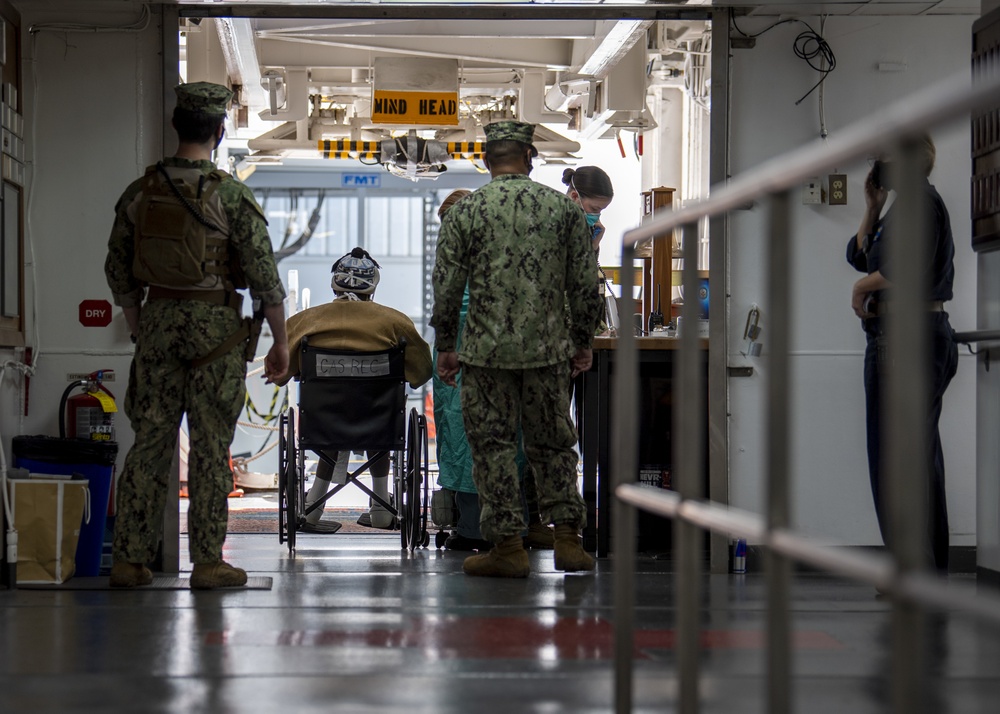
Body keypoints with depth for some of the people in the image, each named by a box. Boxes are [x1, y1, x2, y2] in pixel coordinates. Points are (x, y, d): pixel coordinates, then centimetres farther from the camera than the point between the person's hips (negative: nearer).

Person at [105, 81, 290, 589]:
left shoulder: (139, 192, 4)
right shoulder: (230, 195, -10)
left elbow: (118, 271, 10)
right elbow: (263, 276, -10)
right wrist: (280, 341, -1)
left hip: (157, 321, 4)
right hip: (216, 325, -4)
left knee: (150, 442, 8)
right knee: (210, 447, 1)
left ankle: (129, 559, 9)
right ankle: (207, 562, 4)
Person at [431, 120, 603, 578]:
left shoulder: (465, 211, -3)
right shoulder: (563, 208, 2)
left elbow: (446, 287, -2)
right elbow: (585, 286, 4)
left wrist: (446, 347, 8)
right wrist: (583, 342, 15)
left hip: (487, 351, -2)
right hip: (548, 350, 2)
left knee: (493, 445, 4)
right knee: (553, 444, 12)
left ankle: (508, 546, 2)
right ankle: (567, 538, 9)